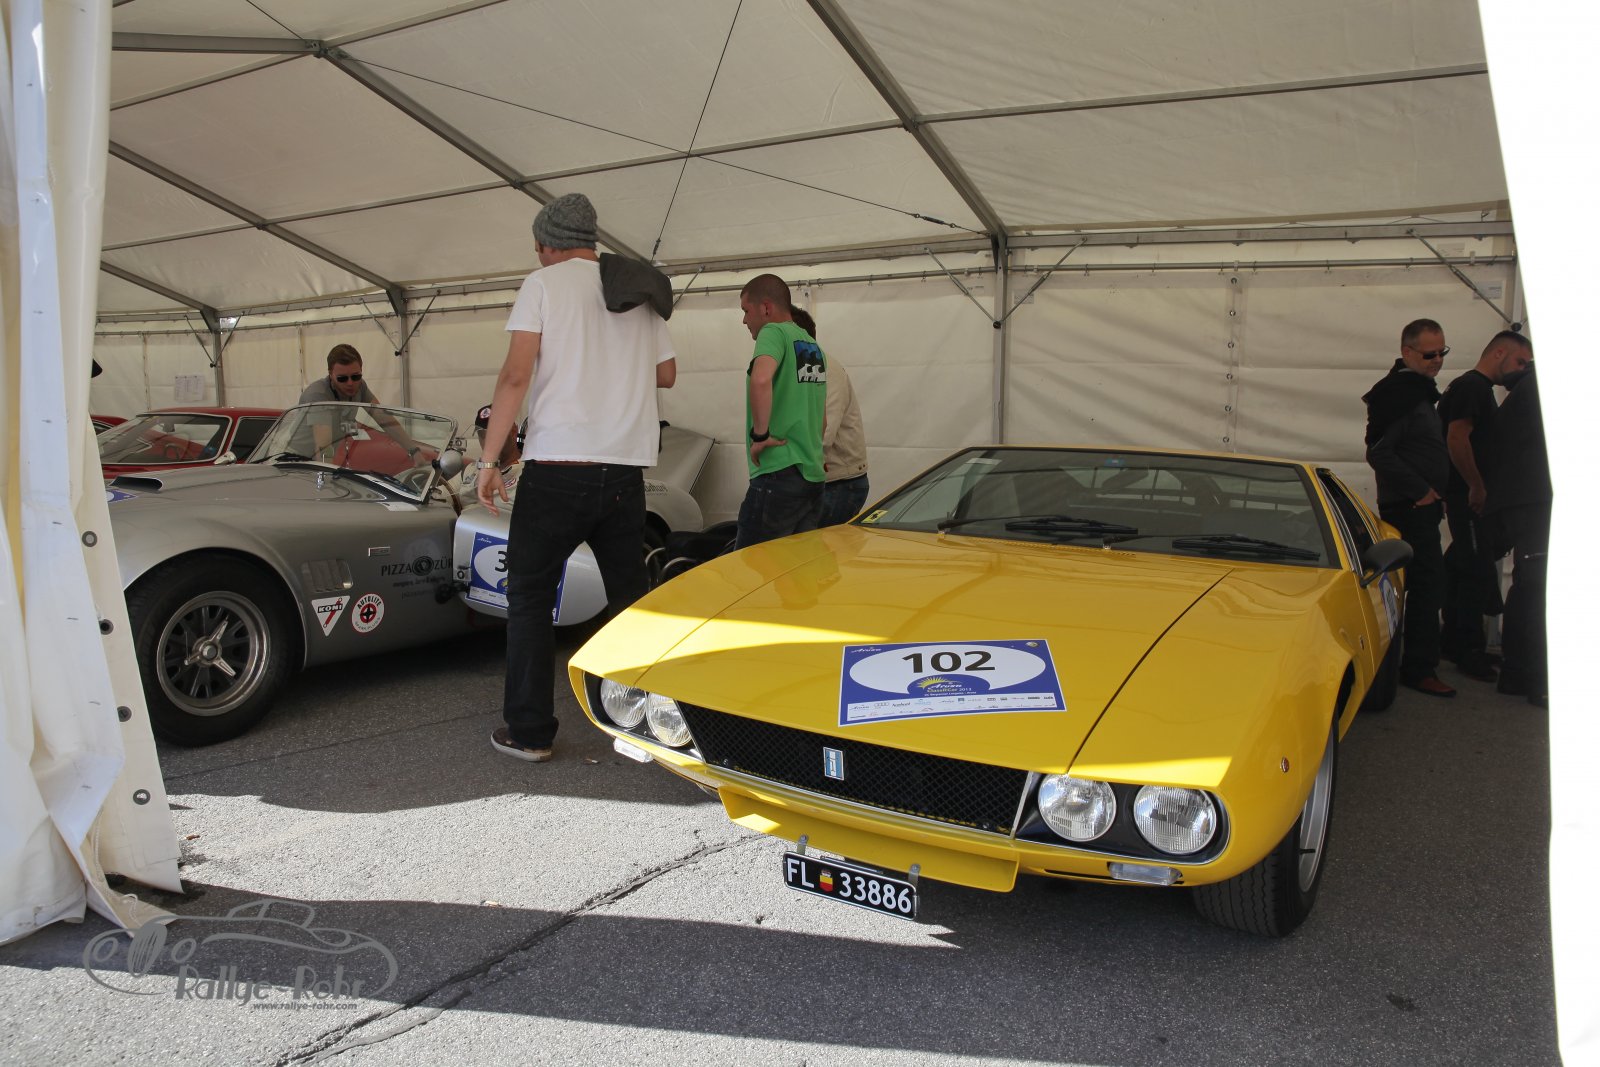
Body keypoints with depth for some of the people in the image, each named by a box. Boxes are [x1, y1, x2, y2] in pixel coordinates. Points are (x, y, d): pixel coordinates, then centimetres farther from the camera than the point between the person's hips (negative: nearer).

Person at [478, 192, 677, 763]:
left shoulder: (544, 283, 0)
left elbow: (516, 376, -9)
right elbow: (667, 374, 21)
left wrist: (489, 459, -5)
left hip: (559, 464, -4)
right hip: (627, 468, 5)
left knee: (529, 597, 7)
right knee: (631, 596, 14)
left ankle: (529, 732, 9)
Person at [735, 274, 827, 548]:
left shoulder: (774, 332, -7)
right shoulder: (813, 346, 19)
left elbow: (761, 379, -28)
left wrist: (760, 435, -18)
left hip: (779, 475, -9)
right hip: (814, 476, 9)